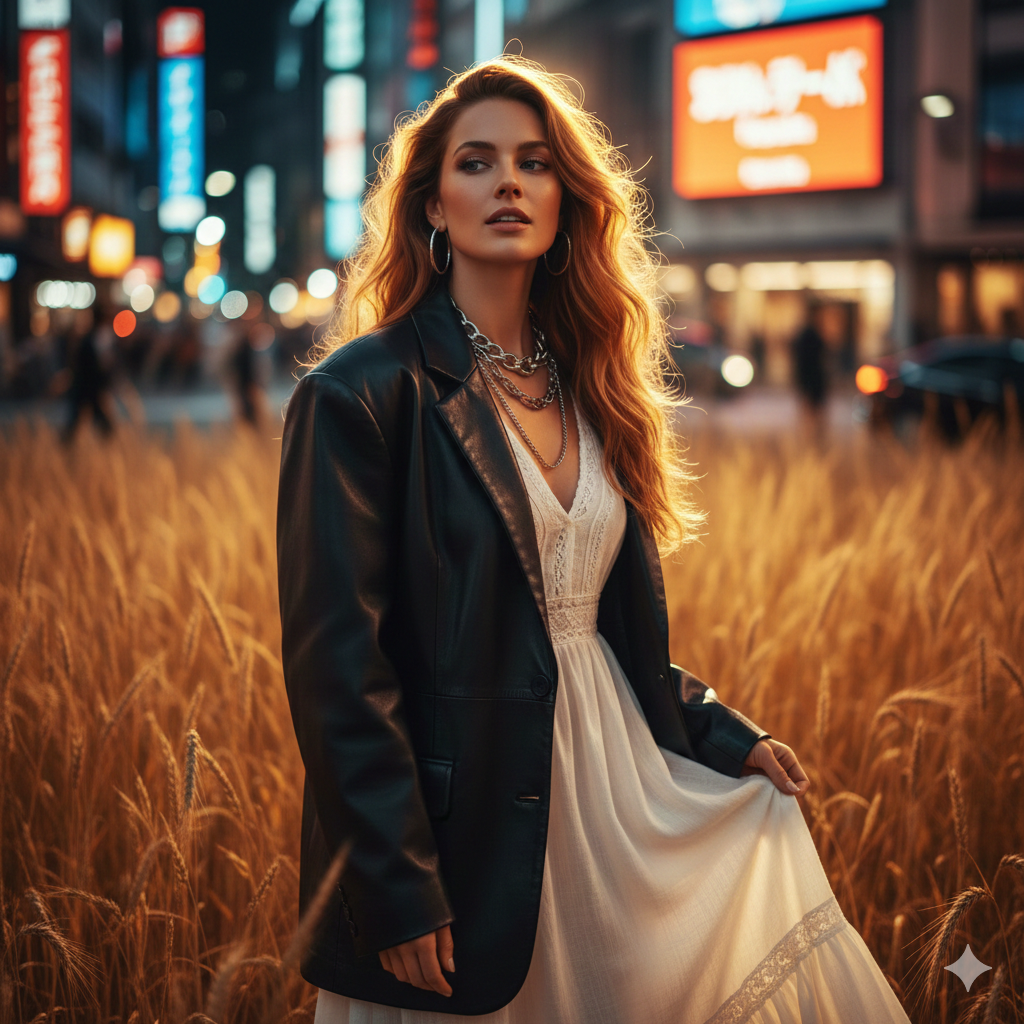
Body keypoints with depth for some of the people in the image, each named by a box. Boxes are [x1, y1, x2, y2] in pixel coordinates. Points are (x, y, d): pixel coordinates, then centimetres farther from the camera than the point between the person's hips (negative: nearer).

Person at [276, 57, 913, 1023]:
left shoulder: (585, 384, 11)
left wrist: (725, 734, 8)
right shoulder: (363, 392, -11)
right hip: (469, 820, -6)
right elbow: (338, 661, -15)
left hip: (617, 780, 6)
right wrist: (398, 893, -18)